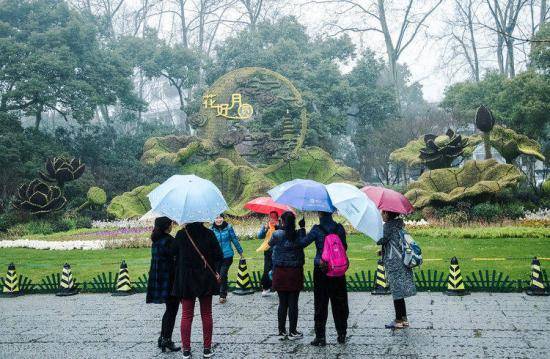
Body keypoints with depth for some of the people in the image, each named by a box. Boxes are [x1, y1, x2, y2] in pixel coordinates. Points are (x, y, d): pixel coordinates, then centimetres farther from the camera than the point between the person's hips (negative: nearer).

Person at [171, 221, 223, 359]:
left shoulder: (181, 235, -8)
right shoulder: (208, 234, -10)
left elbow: (174, 253, -2)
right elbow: (219, 256, -9)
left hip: (185, 280, 0)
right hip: (206, 280, 0)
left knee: (186, 315, 10)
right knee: (206, 314, 12)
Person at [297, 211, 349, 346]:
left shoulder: (317, 229, -11)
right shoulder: (339, 228, -1)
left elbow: (302, 243, -10)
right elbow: (344, 247, 5)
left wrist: (302, 228, 3)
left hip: (321, 270, -3)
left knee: (320, 304, 4)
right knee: (339, 302, 14)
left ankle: (320, 336, 6)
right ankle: (342, 334, 20)